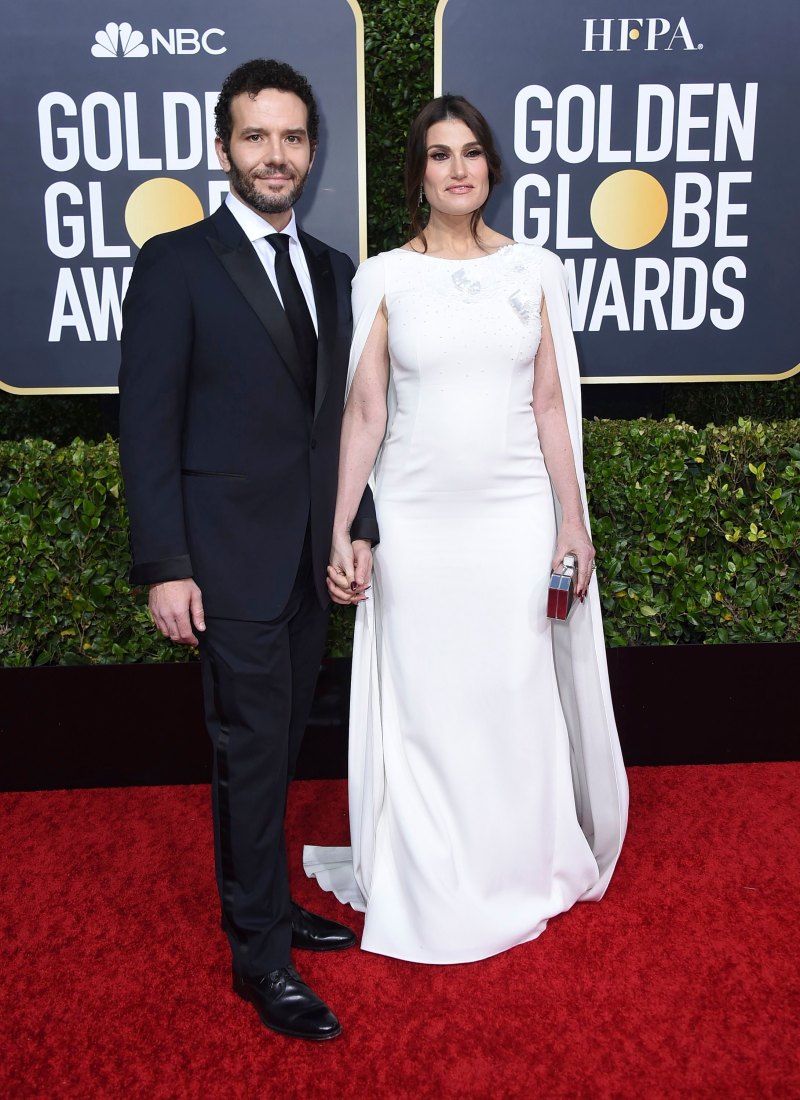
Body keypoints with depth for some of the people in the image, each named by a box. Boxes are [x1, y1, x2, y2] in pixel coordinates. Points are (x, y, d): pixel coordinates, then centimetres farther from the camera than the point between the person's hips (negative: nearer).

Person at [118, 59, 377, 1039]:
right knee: (252, 751, 1)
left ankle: (262, 901, 34)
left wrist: (357, 526, 7)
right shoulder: (175, 264, -6)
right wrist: (163, 566, -15)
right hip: (231, 556, -6)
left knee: (278, 746, 16)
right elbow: (147, 425, -10)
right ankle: (259, 956, 17)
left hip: (312, 556, 6)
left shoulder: (332, 270, 12)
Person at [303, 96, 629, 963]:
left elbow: (552, 404, 5)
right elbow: (364, 411, -1)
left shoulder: (535, 270, 5)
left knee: (517, 700, 9)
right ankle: (428, 891, 27)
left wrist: (573, 524, 3)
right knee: (421, 707, 7)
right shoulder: (383, 278, 1)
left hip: (516, 516, 1)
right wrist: (339, 531, -6)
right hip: (414, 522, -1)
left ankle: (516, 876, 31)